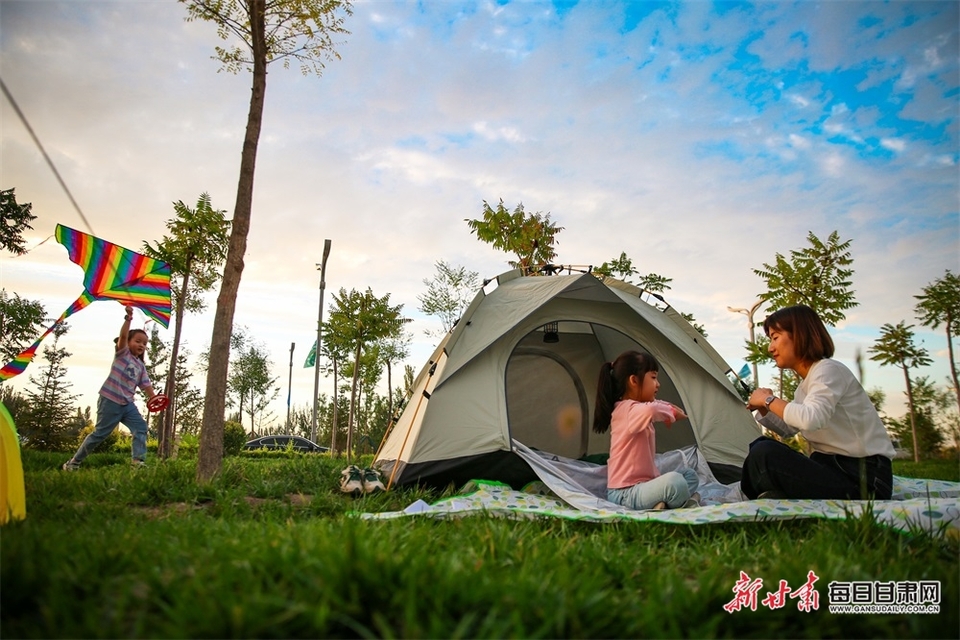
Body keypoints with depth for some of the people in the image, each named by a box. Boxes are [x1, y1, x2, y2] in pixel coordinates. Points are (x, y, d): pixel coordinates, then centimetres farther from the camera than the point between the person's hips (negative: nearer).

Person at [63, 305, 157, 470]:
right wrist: (128, 319, -34)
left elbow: (146, 384, 11)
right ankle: (74, 461, 19)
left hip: (127, 404, 6)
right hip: (110, 401, -6)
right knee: (100, 433, 2)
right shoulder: (122, 353, -2)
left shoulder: (141, 366, 14)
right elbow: (123, 336, -20)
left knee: (141, 428, -9)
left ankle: (138, 461, -15)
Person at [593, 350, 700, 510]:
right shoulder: (627, 409, -19)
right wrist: (670, 413, -19)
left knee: (690, 475, 18)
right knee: (674, 480, -34)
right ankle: (686, 504, -2)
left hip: (642, 484, 11)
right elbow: (649, 411, -43)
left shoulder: (634, 407, 13)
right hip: (625, 494, -11)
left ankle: (663, 503, -8)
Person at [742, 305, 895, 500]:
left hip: (865, 479, -9)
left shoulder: (829, 370, -14)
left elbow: (810, 419, -35)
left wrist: (770, 400, -17)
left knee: (764, 454, -23)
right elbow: (789, 428, 25)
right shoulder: (806, 383, 14)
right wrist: (764, 409, 6)